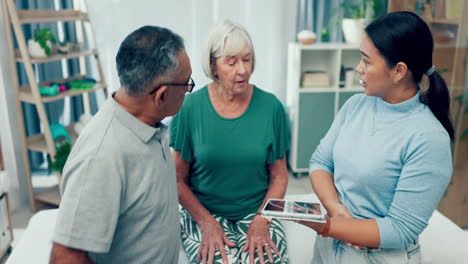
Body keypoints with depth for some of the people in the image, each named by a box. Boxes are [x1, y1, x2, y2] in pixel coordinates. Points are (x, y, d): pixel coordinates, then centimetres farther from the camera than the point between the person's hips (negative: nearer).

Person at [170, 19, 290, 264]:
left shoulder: (271, 107, -4)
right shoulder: (191, 107, -7)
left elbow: (278, 176, 3)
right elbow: (178, 179, -1)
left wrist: (262, 220, -10)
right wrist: (207, 222, -13)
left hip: (257, 211, 1)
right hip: (203, 212, -1)